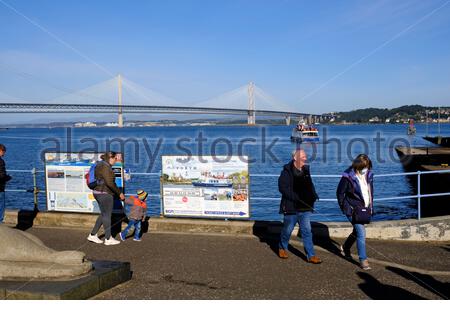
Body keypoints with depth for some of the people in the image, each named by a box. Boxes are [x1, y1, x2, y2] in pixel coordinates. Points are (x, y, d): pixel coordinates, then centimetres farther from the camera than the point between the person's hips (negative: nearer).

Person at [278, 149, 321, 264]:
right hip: (291, 207, -5)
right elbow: (282, 187, -17)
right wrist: (295, 197, -24)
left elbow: (310, 185, 22)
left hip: (305, 208, 5)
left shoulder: (305, 170, 10)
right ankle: (282, 248, 35)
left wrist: (314, 195, 6)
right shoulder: (287, 171, -10)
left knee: (307, 231, 2)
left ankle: (311, 255, 5)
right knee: (287, 230, 10)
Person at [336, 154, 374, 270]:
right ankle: (363, 260, -4)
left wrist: (371, 207, 13)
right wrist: (344, 208, -8)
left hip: (364, 209, 7)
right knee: (361, 232, -13)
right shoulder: (348, 177, -14)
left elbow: (370, 192, 15)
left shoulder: (369, 175, 3)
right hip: (353, 209, -6)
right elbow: (340, 193, -6)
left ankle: (345, 248, 45)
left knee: (357, 231, 20)